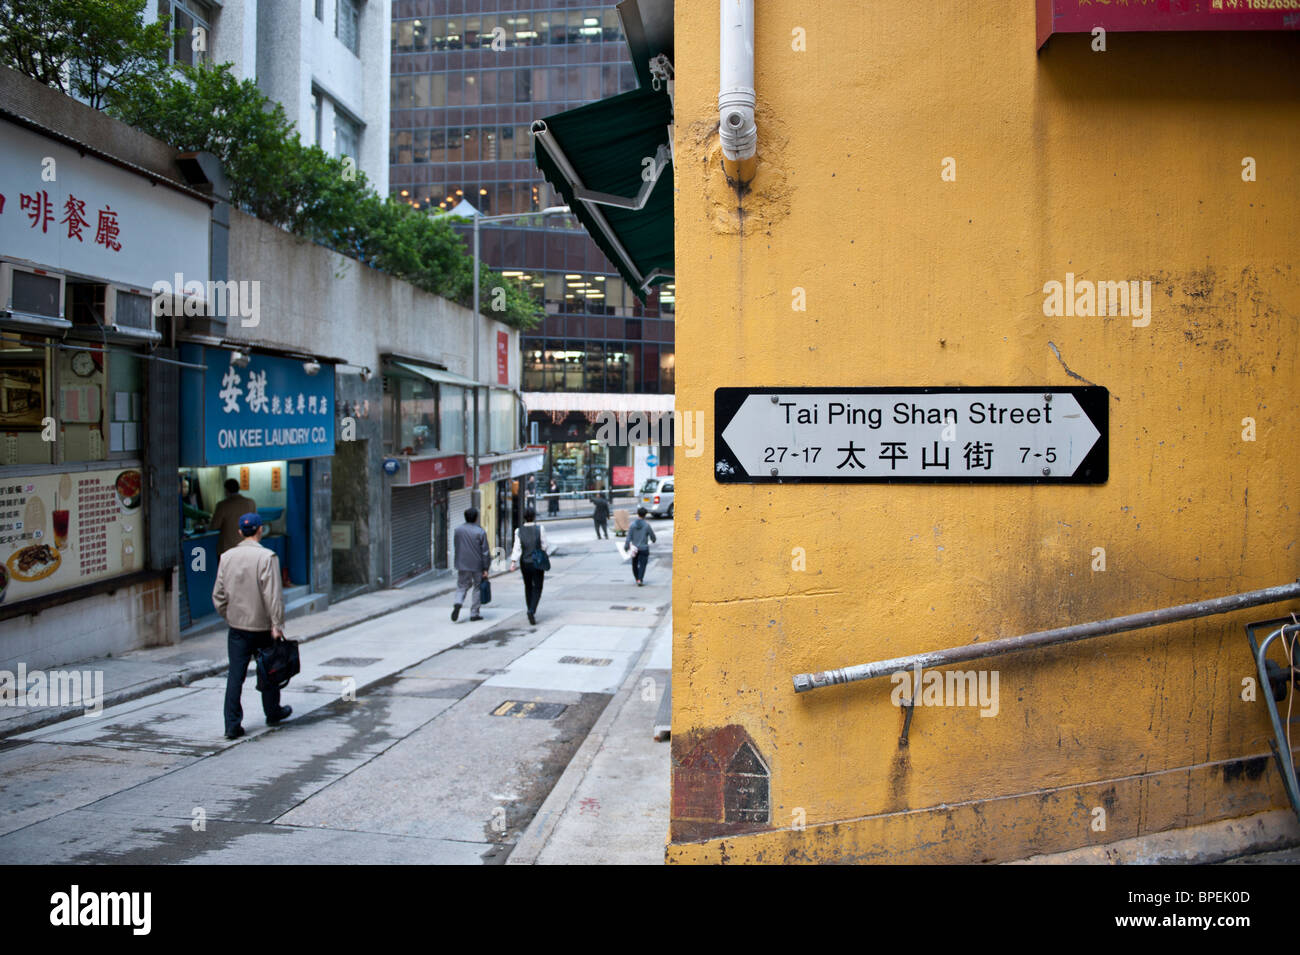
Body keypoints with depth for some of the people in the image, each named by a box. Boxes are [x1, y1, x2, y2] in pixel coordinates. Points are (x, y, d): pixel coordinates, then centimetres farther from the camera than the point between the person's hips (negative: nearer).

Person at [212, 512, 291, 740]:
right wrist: (277, 624, -15)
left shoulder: (226, 557, 2)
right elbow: (273, 595, -17)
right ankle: (273, 714, 29)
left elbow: (218, 595, 7)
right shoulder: (267, 557, -14)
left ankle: (232, 724, 1)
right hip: (262, 625, -3)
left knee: (235, 674, 5)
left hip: (237, 627, 4)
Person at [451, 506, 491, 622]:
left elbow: (456, 547, 10)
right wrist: (485, 569, -5)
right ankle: (474, 613, 10)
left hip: (462, 565, 3)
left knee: (461, 586, 13)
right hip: (477, 565, -3)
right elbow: (485, 552, -10)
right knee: (477, 588, 10)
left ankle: (458, 603, -15)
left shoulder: (458, 530, 0)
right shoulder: (480, 532, -10)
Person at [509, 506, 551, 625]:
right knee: (537, 588, 2)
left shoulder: (519, 531, -3)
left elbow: (517, 548, -12)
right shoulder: (540, 528, -8)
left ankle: (531, 612, 23)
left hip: (524, 563, 3)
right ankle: (532, 611, -18)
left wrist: (513, 561, -16)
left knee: (528, 587, 17)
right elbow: (544, 546, -5)